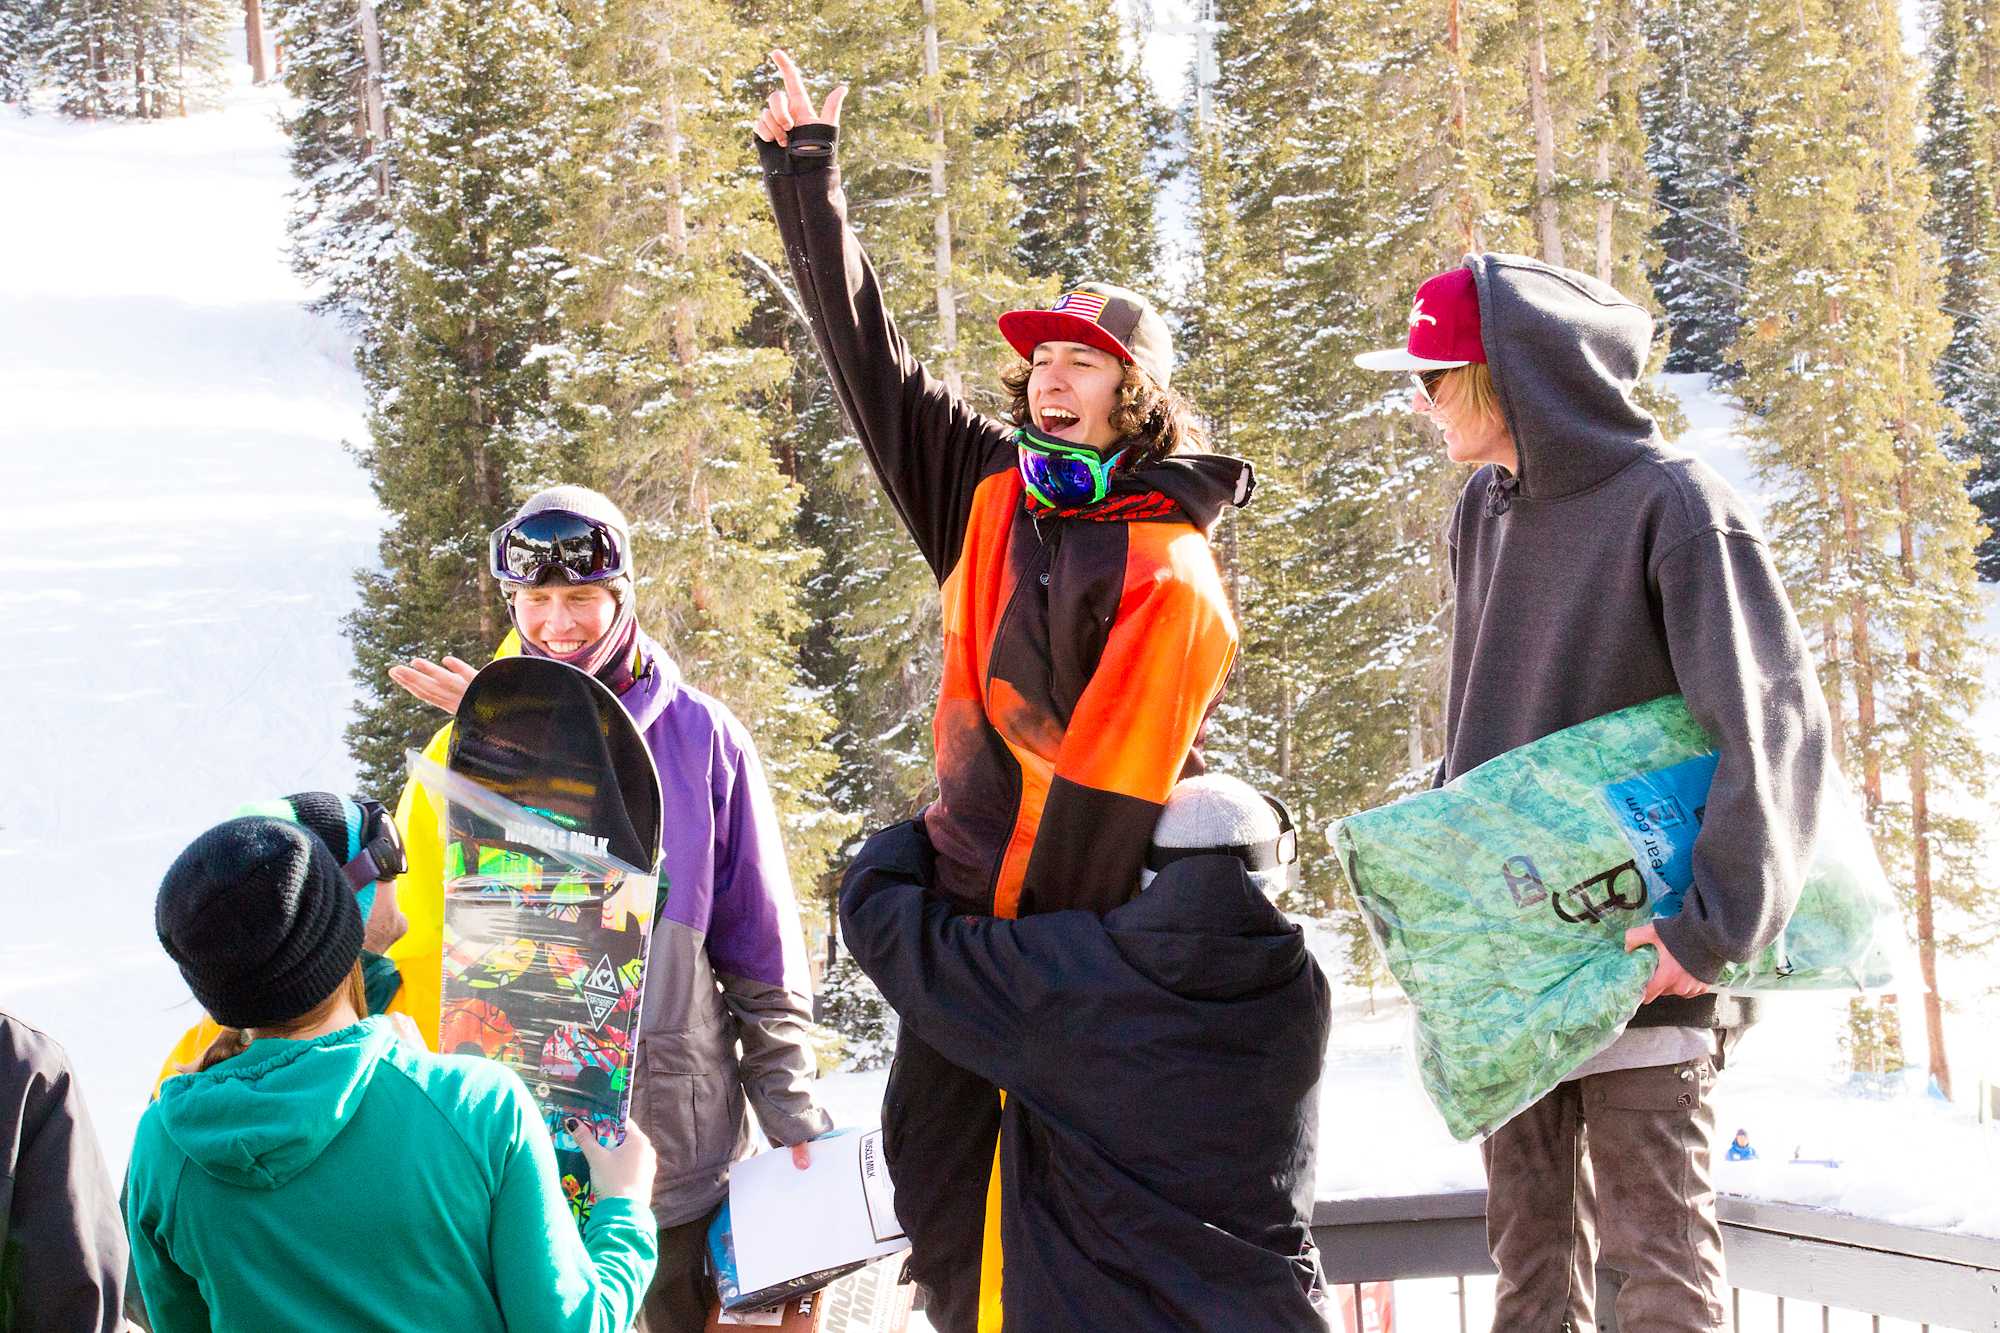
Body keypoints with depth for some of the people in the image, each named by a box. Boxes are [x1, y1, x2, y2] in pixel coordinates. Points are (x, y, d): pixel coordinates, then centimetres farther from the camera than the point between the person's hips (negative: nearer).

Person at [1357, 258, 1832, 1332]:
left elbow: (1771, 723, -18)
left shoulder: (1675, 507, -12)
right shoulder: (1487, 509, 10)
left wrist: (1714, 924, -24)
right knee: (1531, 1246, 11)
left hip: (1640, 947, -7)